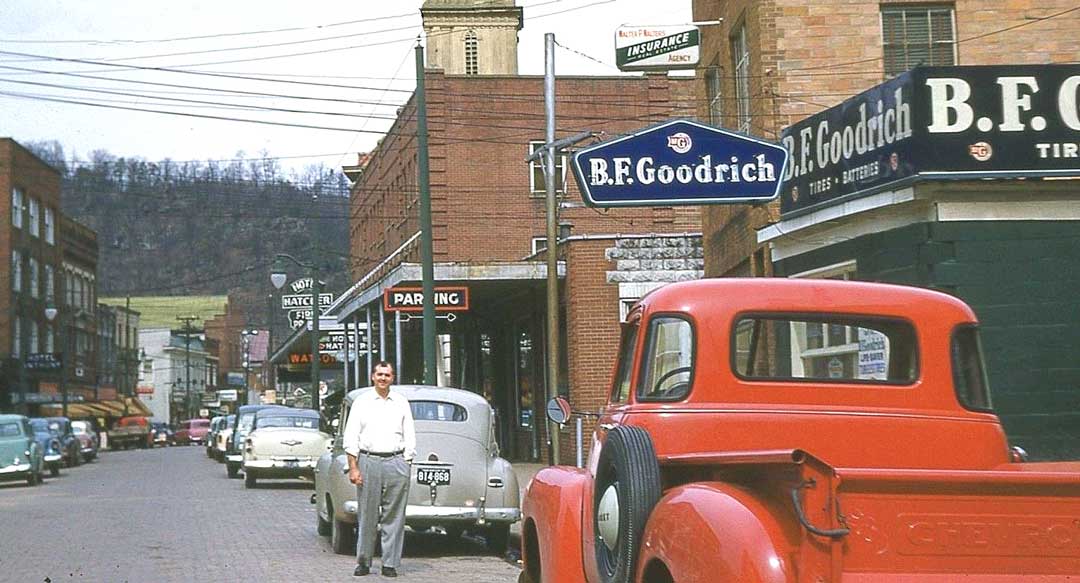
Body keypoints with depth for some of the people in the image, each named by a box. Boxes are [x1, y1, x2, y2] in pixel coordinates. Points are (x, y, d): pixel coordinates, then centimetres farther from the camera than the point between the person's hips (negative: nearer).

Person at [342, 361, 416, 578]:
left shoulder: (402, 403, 11)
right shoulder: (361, 402, 6)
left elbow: (409, 437, 12)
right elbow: (351, 438, 2)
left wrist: (406, 465, 4)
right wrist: (353, 468, -6)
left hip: (396, 462, 1)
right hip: (368, 461, -1)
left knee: (394, 517, 0)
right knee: (366, 515, 0)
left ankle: (390, 564, 5)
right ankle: (363, 562, 8)